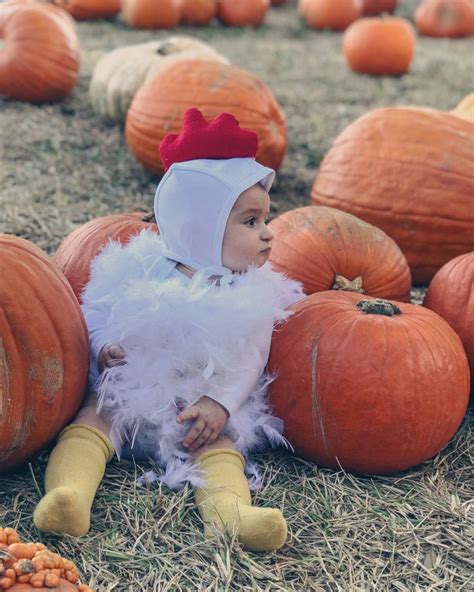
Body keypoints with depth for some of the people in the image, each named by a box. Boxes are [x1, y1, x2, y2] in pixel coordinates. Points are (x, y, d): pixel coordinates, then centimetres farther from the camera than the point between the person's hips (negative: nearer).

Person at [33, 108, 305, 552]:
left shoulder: (250, 296, -1)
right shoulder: (144, 272, -2)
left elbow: (248, 363, -7)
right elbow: (100, 323, 5)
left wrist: (219, 404, -22)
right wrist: (104, 352, -17)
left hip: (205, 410, 0)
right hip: (129, 397, 1)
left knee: (220, 442, -26)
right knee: (92, 417, -22)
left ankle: (230, 509, -50)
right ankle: (68, 493, -43)